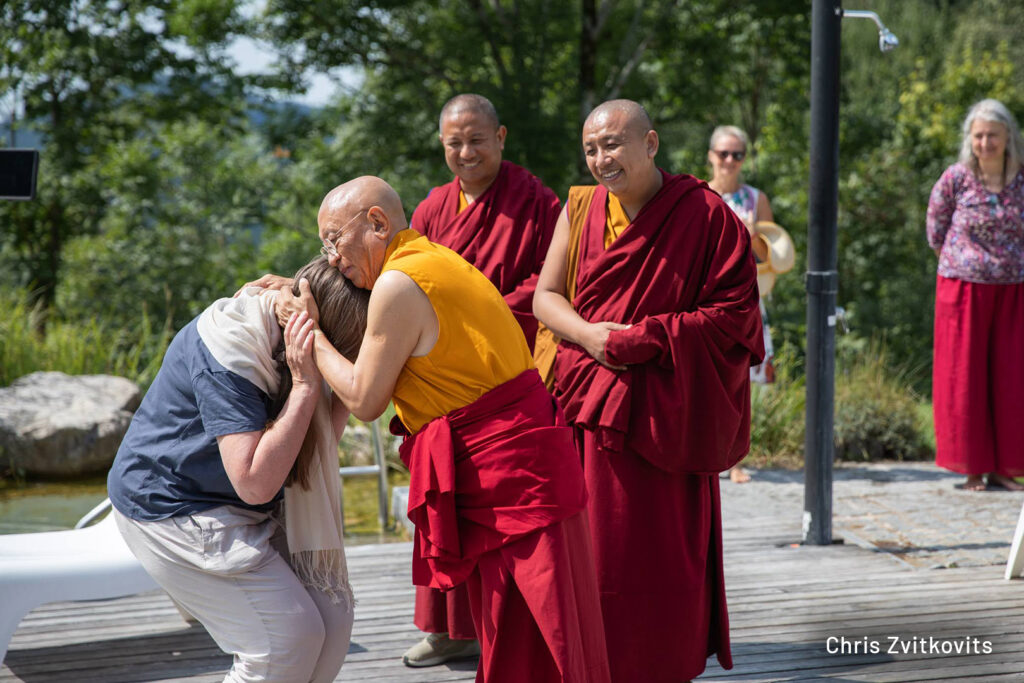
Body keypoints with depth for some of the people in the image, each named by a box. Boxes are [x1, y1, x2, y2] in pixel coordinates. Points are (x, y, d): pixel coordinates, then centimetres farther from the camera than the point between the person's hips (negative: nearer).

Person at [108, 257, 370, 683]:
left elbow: (320, 441, 2)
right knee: (290, 637, -15)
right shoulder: (226, 354, -29)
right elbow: (255, 483, -33)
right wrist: (305, 387, -32)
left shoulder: (285, 339, -2)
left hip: (240, 514, 9)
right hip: (170, 509, -9)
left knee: (332, 611, 1)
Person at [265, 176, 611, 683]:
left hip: (505, 469, -10)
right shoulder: (436, 261, 15)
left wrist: (310, 334, 2)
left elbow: (364, 401, -9)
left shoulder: (398, 284, -15)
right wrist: (304, 303, 21)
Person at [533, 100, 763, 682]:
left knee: (660, 553, -2)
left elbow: (734, 313, -8)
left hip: (661, 414, -4)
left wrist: (645, 339, -16)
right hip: (581, 404, 4)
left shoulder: (706, 215, -5)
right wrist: (588, 333, -12)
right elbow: (546, 296, 8)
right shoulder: (580, 207, 9)